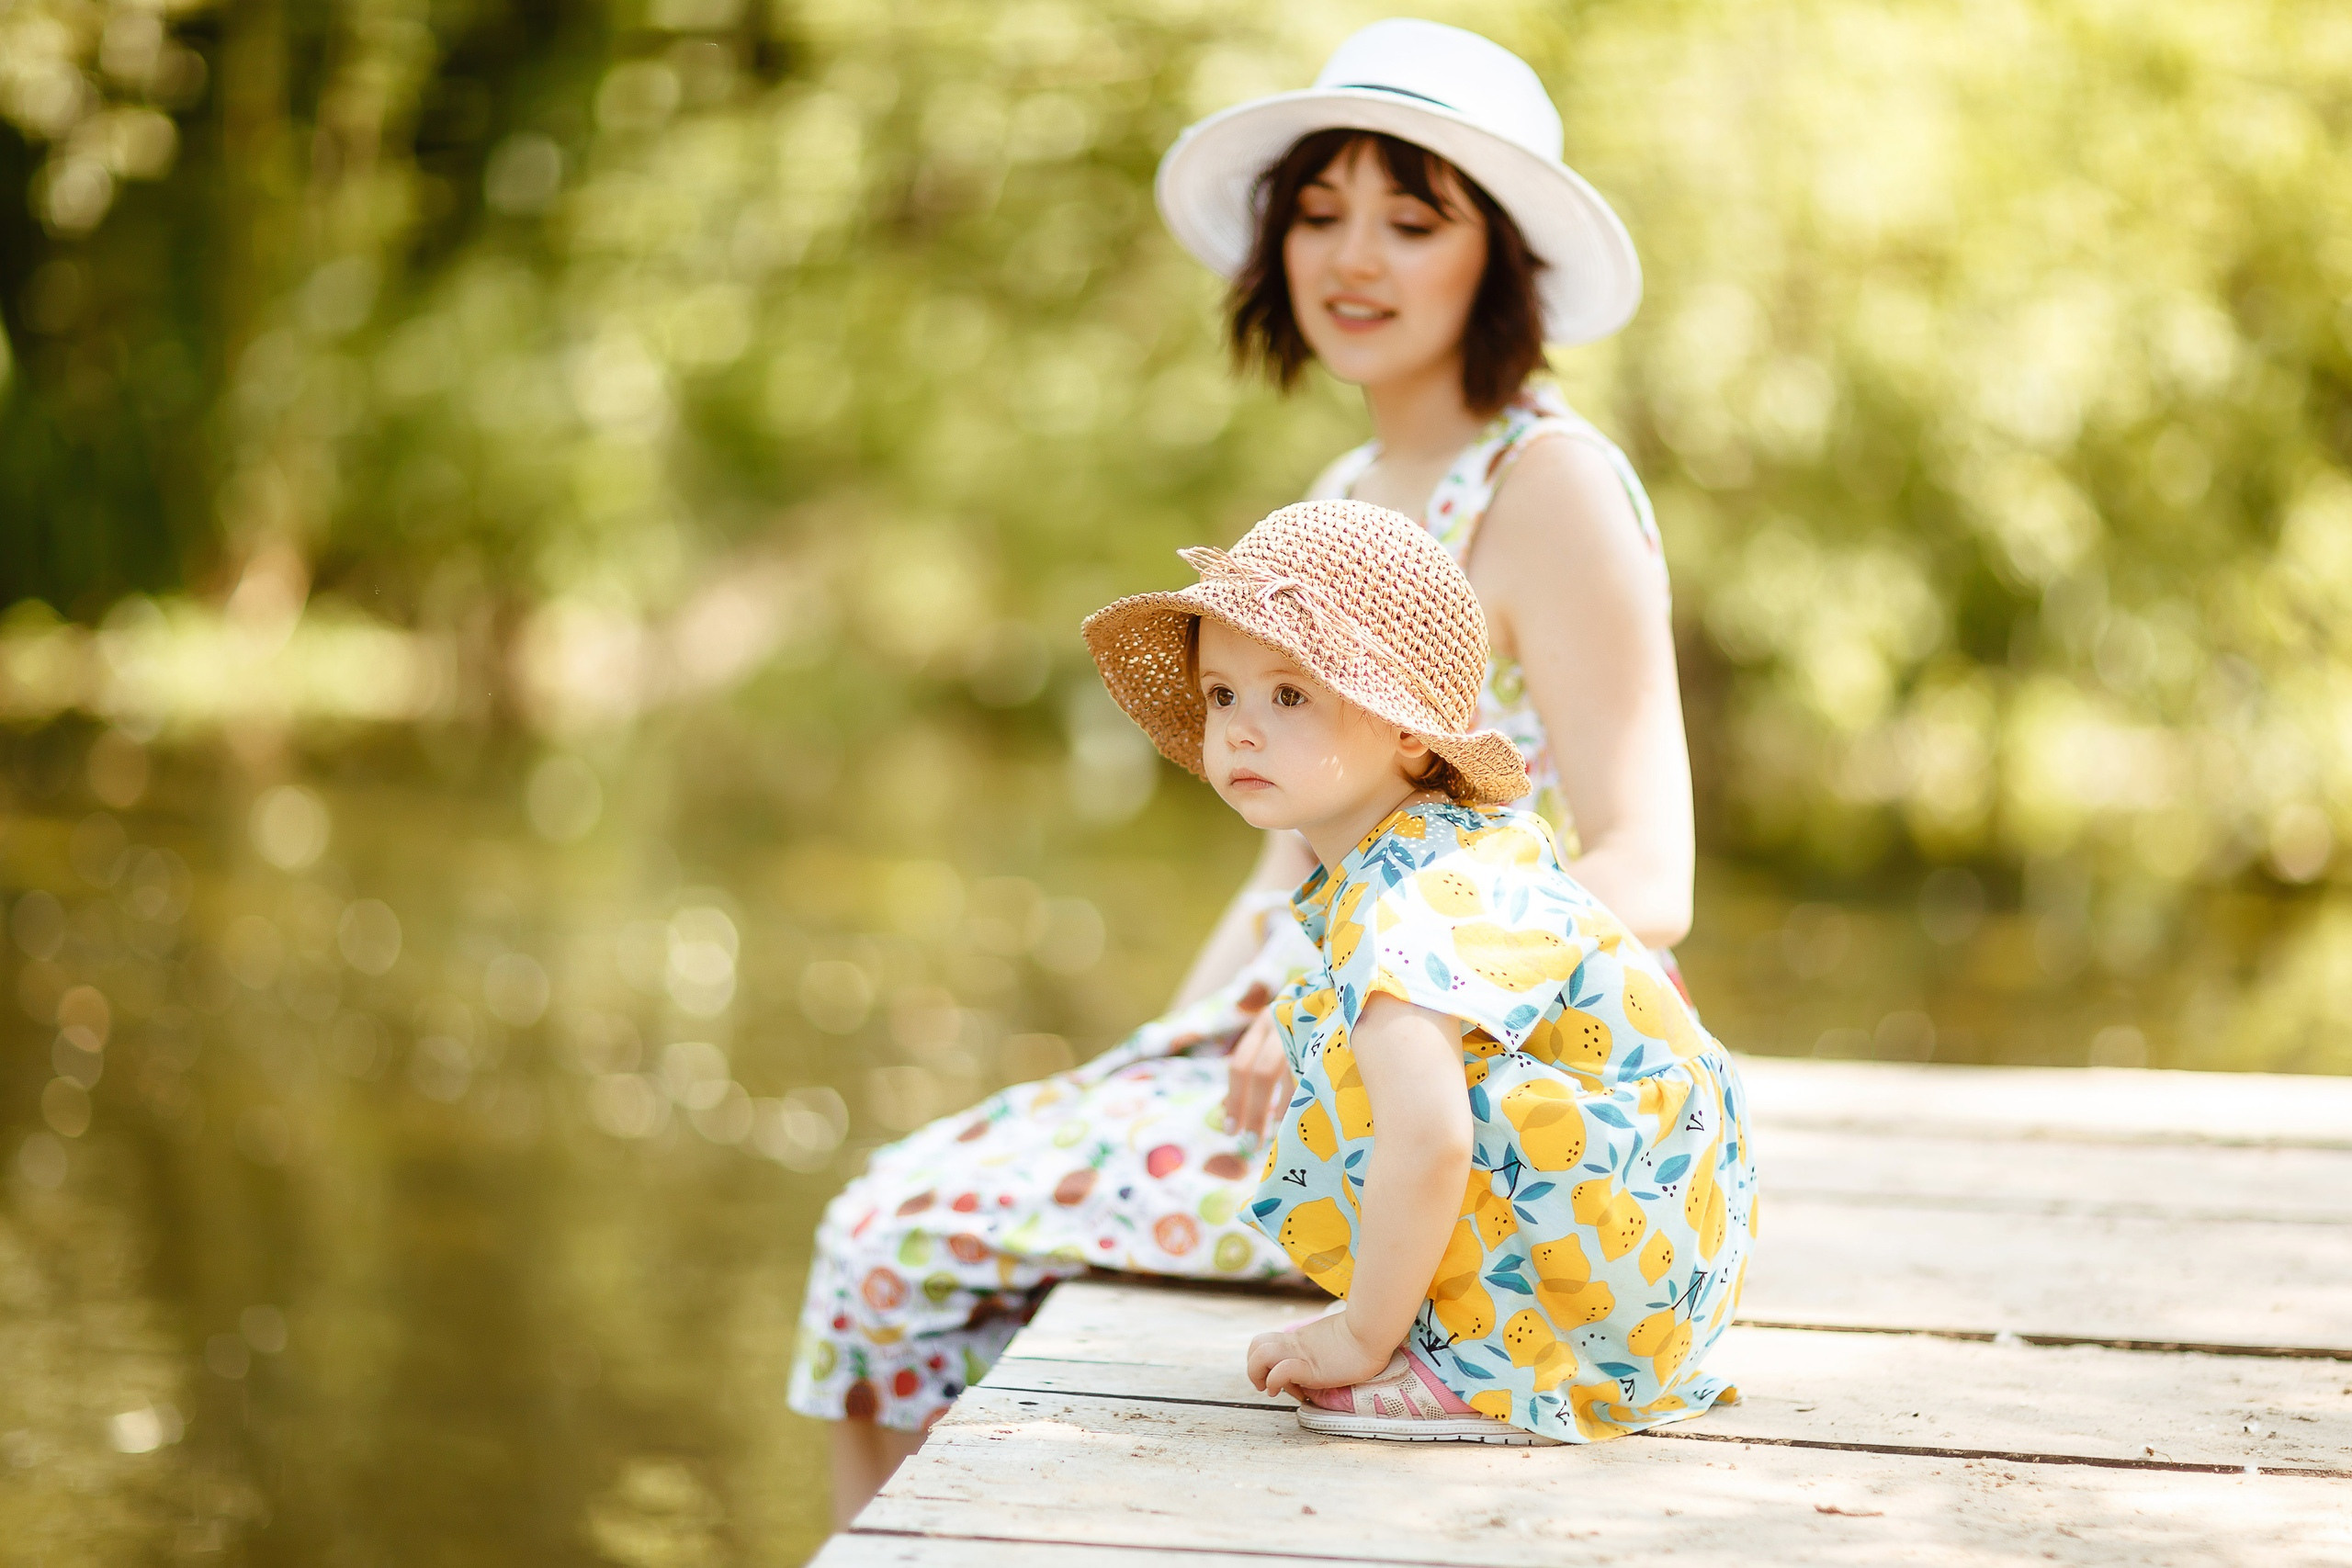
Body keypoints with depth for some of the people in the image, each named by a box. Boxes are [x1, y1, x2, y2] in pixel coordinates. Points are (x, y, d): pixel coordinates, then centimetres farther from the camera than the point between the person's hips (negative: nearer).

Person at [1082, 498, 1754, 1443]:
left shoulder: (1402, 909, -22)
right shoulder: (1472, 844, 8)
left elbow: (1426, 1137, -36)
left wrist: (1362, 1338, -22)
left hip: (1624, 1268, -10)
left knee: (1369, 1074, -22)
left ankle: (1484, 1370, -13)